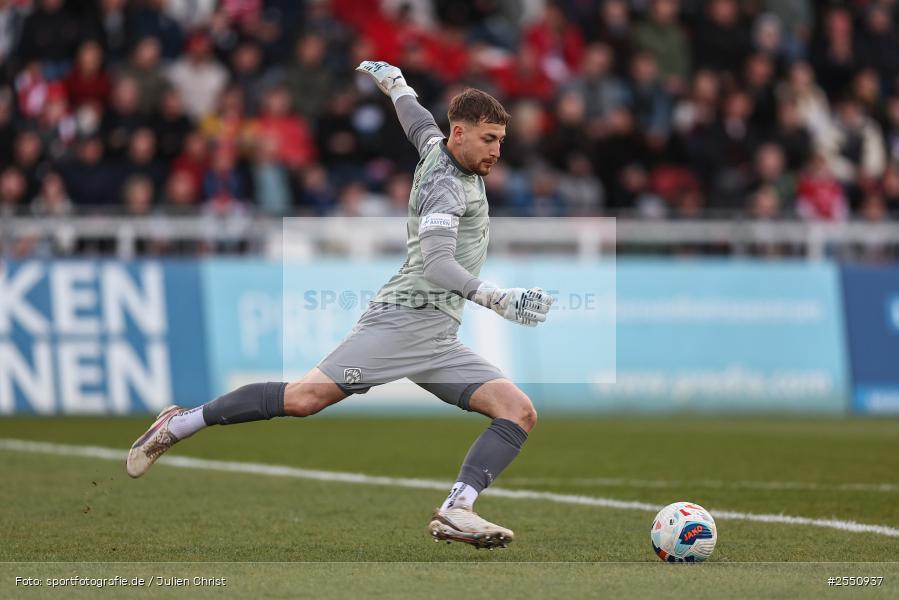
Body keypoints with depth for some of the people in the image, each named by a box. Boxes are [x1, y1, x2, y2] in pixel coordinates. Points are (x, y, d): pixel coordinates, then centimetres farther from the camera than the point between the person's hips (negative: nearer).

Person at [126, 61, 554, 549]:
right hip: (402, 320, -9)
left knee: (520, 412, -10)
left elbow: (413, 111, 38)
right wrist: (497, 299, -31)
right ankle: (180, 424, -2)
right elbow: (436, 264, -23)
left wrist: (390, 77, 58)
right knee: (304, 396, -20)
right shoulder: (444, 185, -9)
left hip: (438, 342, 9)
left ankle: (456, 511, -25)